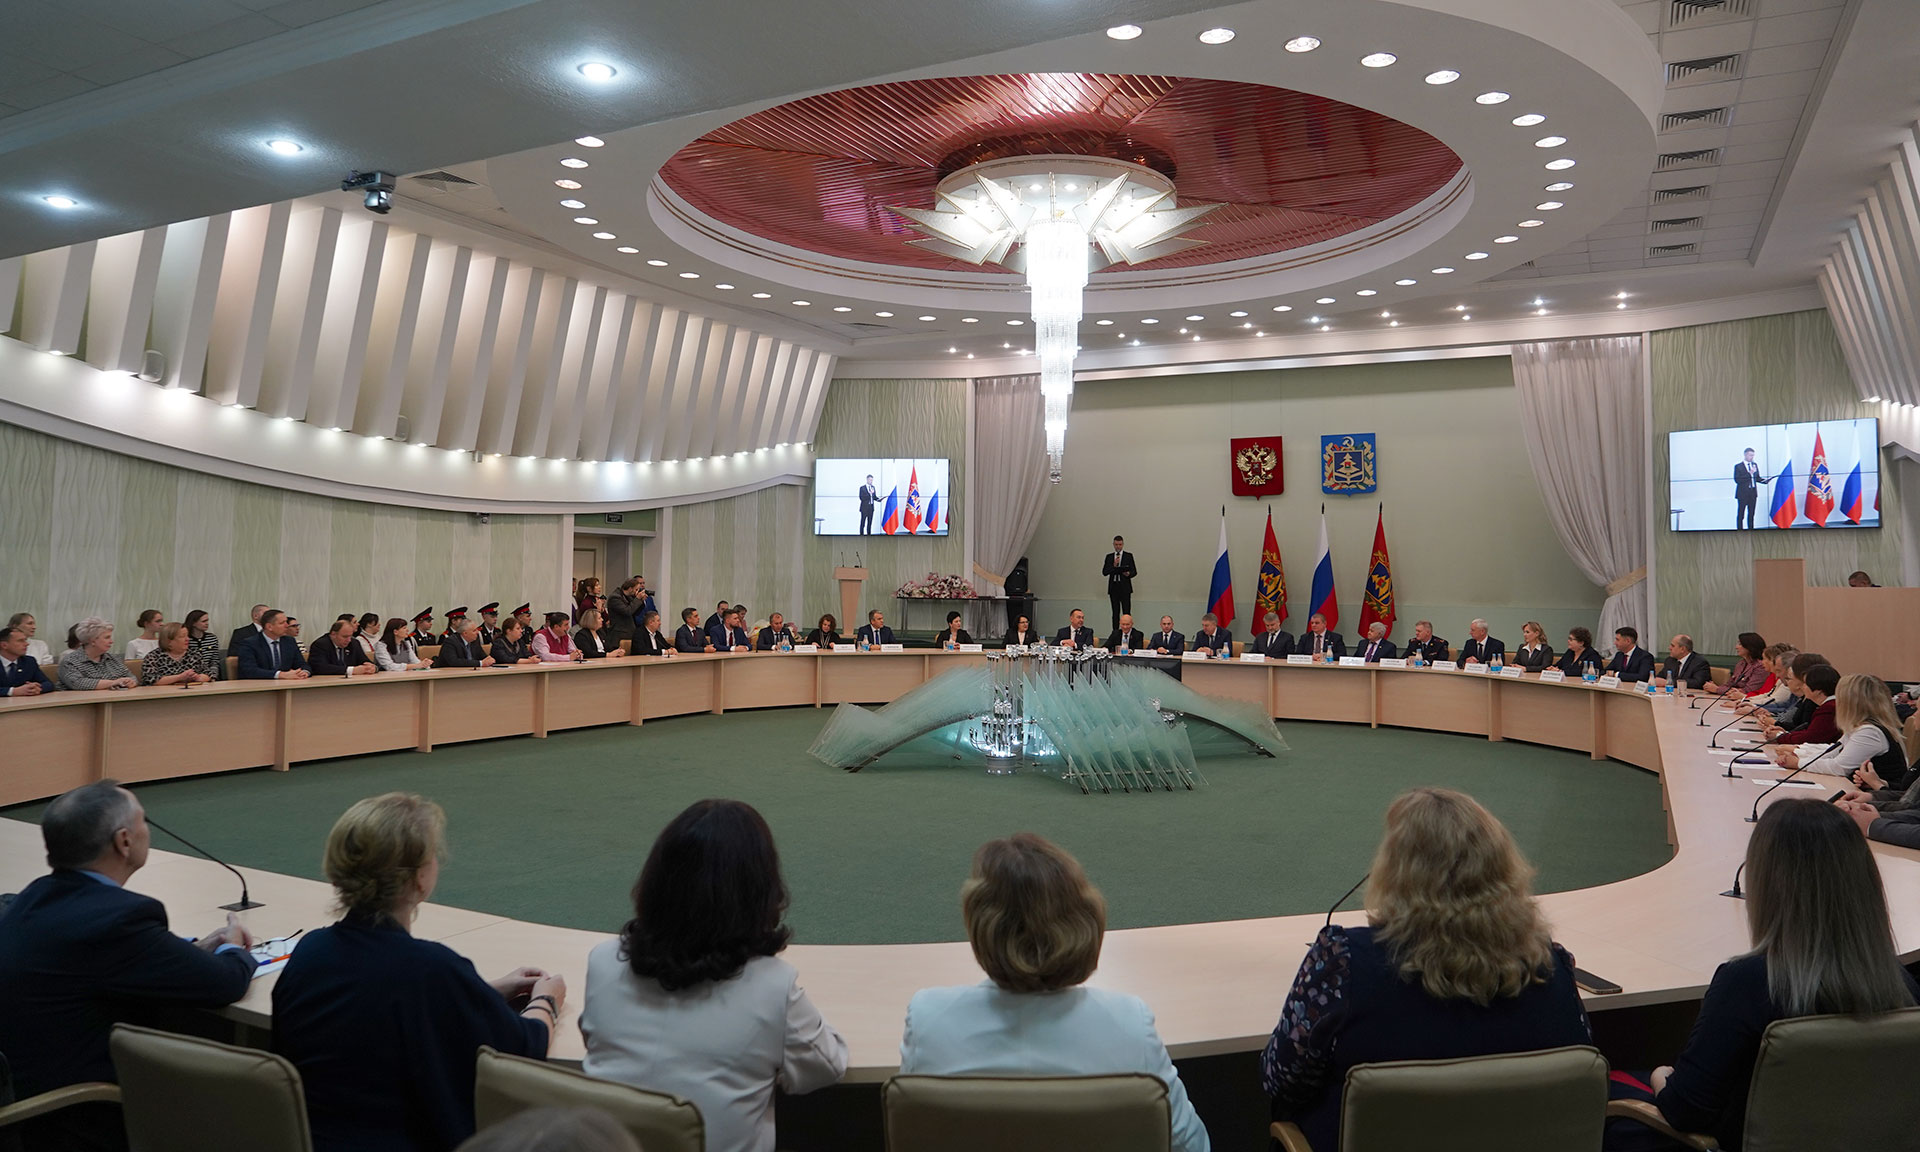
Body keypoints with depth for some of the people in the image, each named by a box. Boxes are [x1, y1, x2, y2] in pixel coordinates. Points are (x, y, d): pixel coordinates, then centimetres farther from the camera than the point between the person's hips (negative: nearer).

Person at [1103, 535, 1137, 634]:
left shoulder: (1129, 556, 6)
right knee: (1115, 612, 7)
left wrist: (1129, 574, -18)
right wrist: (1113, 566, -11)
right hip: (1113, 587, 3)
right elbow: (1104, 572, 3)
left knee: (1126, 611, -8)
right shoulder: (1109, 556, 11)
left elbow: (1134, 571, 3)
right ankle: (1115, 632, 10)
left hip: (1125, 588, -3)